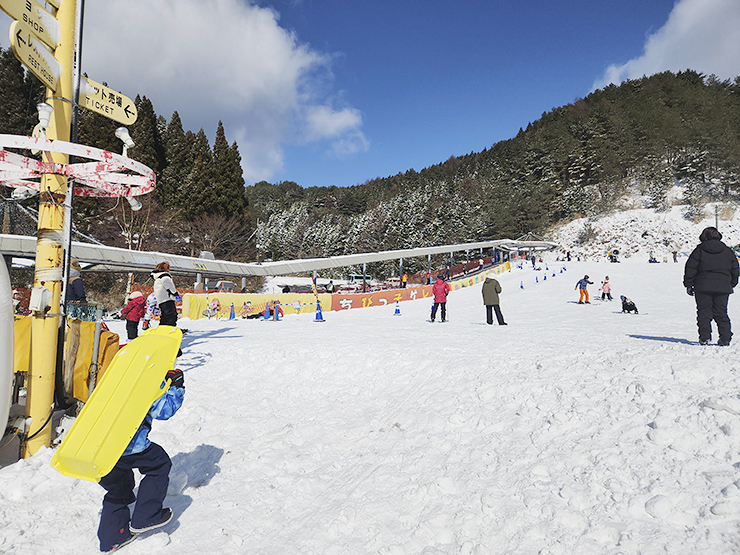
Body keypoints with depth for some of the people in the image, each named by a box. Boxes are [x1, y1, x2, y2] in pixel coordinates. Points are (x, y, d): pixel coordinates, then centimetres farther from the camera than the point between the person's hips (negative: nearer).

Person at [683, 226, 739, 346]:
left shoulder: (699, 250, -2)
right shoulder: (728, 251, 8)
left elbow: (690, 268, -3)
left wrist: (688, 285, 4)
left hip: (702, 287, -3)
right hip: (723, 288, 3)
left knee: (704, 313, 2)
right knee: (721, 313, 9)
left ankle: (705, 337, -3)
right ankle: (725, 338, 6)